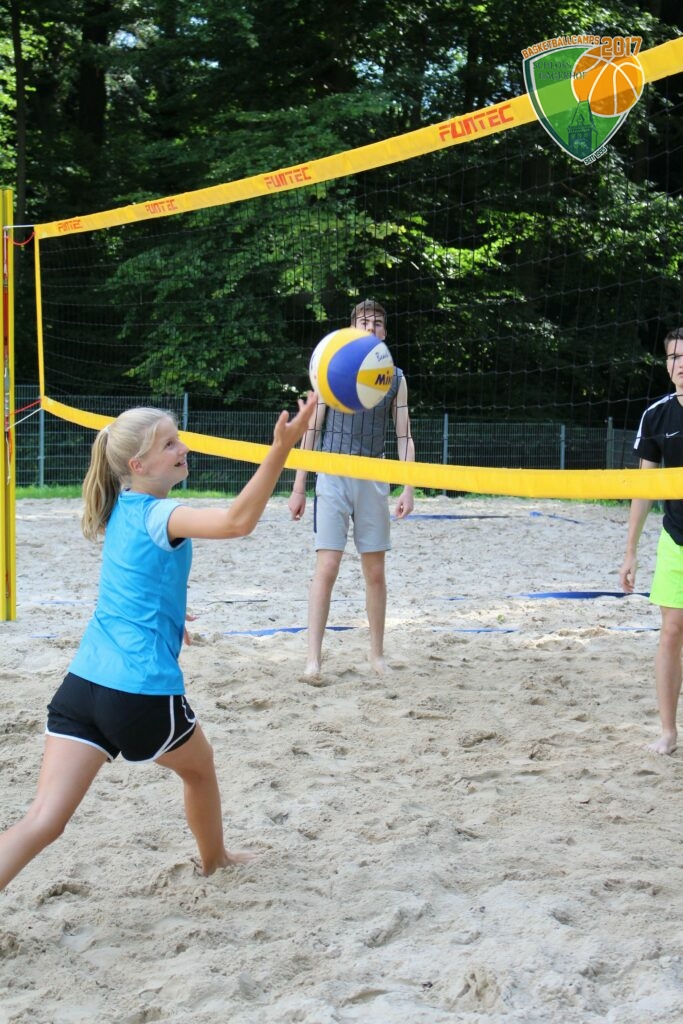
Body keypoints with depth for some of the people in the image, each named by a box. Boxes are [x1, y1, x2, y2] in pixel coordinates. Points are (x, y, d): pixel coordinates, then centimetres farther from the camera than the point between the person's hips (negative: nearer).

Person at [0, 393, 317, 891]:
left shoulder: (121, 511, 14)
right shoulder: (160, 515, -10)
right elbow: (237, 520, -30)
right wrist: (281, 450, -37)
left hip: (82, 682, 6)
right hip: (142, 692, -6)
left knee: (44, 819, -3)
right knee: (200, 767, 27)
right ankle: (214, 858, 50)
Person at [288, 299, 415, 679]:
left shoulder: (395, 378, 8)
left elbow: (404, 436, 7)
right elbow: (312, 430, 2)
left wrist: (408, 489, -4)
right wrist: (299, 487, -1)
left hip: (373, 478, 3)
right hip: (333, 475, -2)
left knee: (375, 571, 6)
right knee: (327, 568, -10)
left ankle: (378, 655, 17)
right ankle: (314, 658, -8)